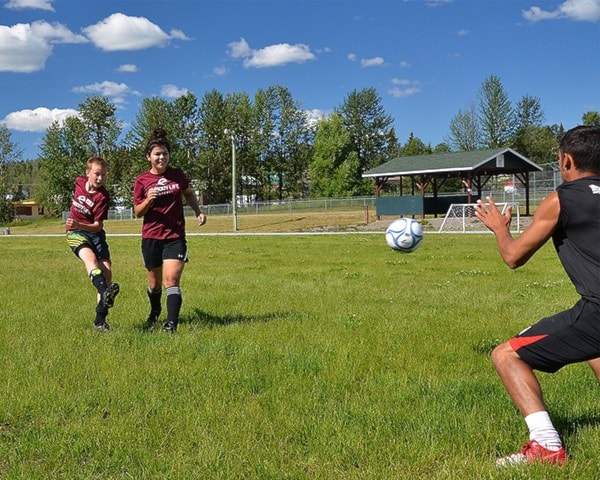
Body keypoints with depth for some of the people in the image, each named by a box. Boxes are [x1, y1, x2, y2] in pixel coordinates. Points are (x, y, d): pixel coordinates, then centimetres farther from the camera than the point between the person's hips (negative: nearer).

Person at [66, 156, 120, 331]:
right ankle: (104, 291, -58)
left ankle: (100, 320, -6)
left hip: (95, 232, 0)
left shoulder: (103, 197, -14)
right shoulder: (79, 182, -3)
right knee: (90, 257, -31)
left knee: (106, 271, -13)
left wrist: (80, 225, -34)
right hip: (75, 232, 0)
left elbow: (98, 226, -16)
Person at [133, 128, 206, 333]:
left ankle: (171, 324, -19)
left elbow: (189, 194, 20)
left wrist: (198, 212, 6)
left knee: (171, 280, -15)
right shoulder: (142, 180, -4)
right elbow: (137, 212, -2)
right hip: (151, 237, 1)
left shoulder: (178, 175, 1)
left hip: (176, 237, -1)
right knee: (155, 282, 17)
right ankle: (155, 312, 45)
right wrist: (148, 200, -21)